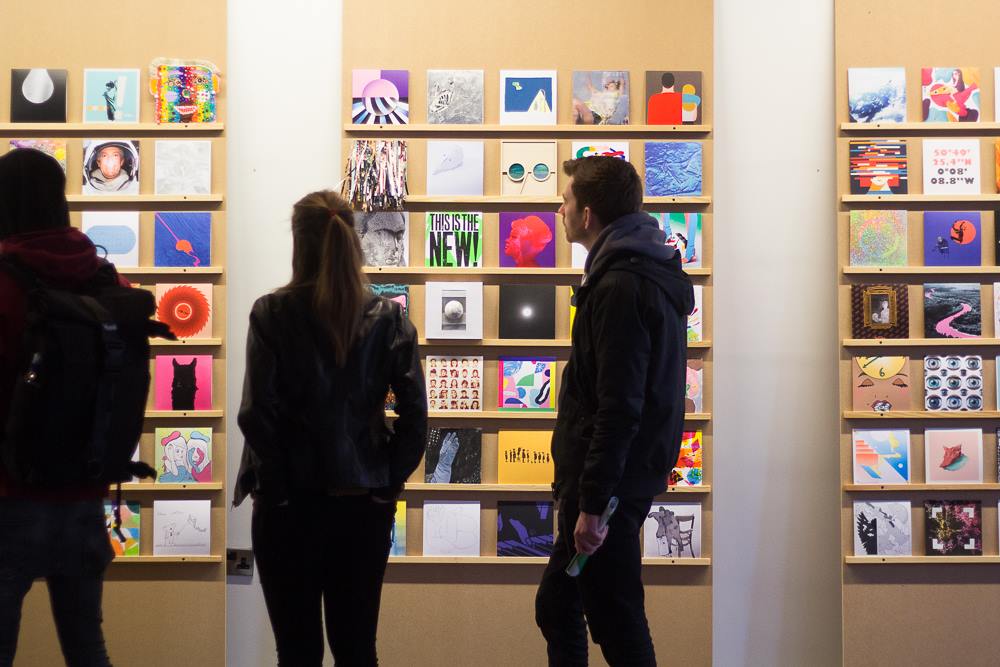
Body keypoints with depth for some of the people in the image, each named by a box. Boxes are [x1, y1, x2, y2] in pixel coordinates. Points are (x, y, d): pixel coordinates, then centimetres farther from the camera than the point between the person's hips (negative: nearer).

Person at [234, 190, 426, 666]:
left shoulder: (273, 313, -8)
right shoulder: (387, 316, -1)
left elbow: (256, 412, -14)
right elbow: (414, 413, -6)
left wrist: (276, 484, -4)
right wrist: (387, 483, 2)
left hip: (291, 502, -2)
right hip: (365, 503, 2)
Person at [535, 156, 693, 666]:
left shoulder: (620, 288, -20)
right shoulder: (650, 273, 13)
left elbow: (618, 408, -24)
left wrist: (593, 503, -22)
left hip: (610, 486, -11)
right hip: (634, 476, 11)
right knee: (556, 608, 20)